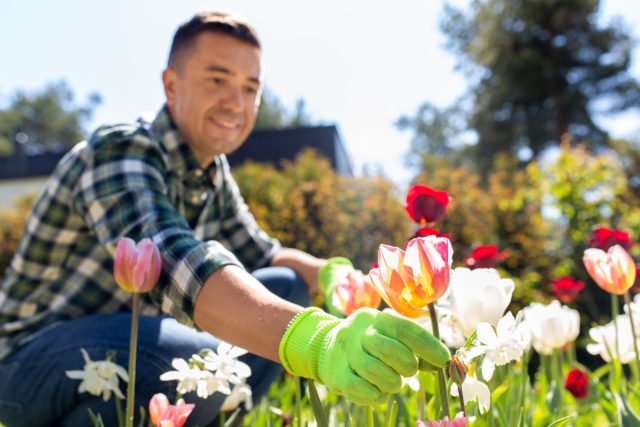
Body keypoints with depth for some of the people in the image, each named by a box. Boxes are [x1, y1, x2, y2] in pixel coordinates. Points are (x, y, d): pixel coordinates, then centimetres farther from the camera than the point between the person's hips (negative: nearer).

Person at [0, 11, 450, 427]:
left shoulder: (214, 172, 2)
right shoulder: (118, 153, -23)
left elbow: (265, 256, 9)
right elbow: (171, 261, -41)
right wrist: (316, 342, -57)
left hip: (132, 348, 7)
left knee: (287, 287, -3)